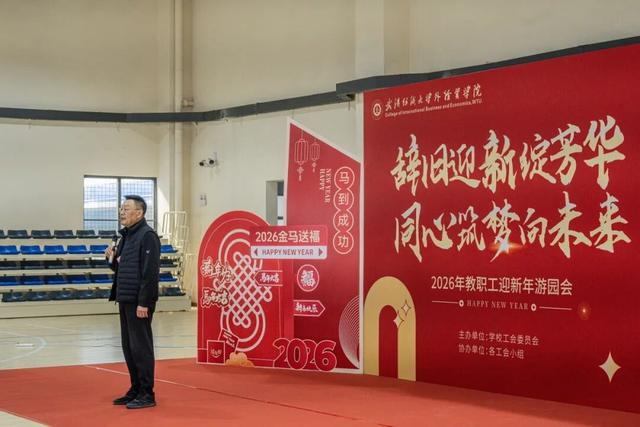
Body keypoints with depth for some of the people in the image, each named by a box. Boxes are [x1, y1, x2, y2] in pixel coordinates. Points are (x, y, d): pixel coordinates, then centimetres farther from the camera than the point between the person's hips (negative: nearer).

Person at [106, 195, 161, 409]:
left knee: (141, 347, -4)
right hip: (125, 299, 9)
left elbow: (150, 272, -18)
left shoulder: (147, 236, -12)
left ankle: (147, 394, 3)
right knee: (128, 347, 13)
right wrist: (112, 259, 3)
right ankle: (136, 390, 22)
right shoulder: (126, 236, 16)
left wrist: (143, 302, -21)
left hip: (139, 302, -9)